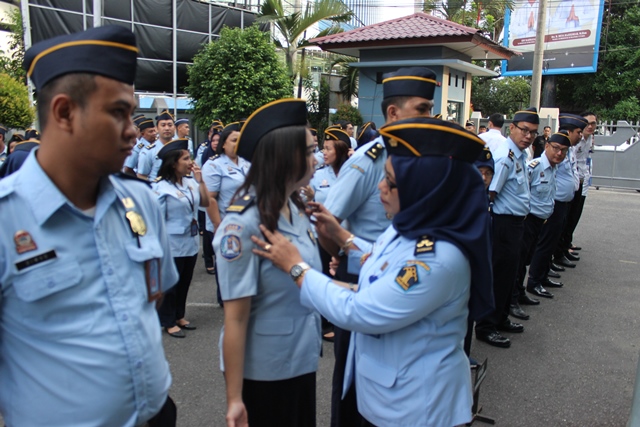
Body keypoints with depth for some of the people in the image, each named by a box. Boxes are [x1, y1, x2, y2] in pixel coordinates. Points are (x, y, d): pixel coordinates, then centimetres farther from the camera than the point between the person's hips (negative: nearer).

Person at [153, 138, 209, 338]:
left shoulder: (190, 182, 1)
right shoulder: (161, 187, -16)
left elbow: (205, 203, 2)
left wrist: (200, 180, -6)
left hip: (191, 243, 6)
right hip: (172, 245, -6)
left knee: (185, 283, 17)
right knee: (171, 285, 8)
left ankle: (179, 316, 34)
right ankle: (168, 322, 23)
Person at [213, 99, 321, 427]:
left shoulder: (297, 210, 0)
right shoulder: (243, 224, -21)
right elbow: (235, 319, -18)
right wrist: (234, 398, -14)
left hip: (302, 360, 7)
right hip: (263, 370, -7)